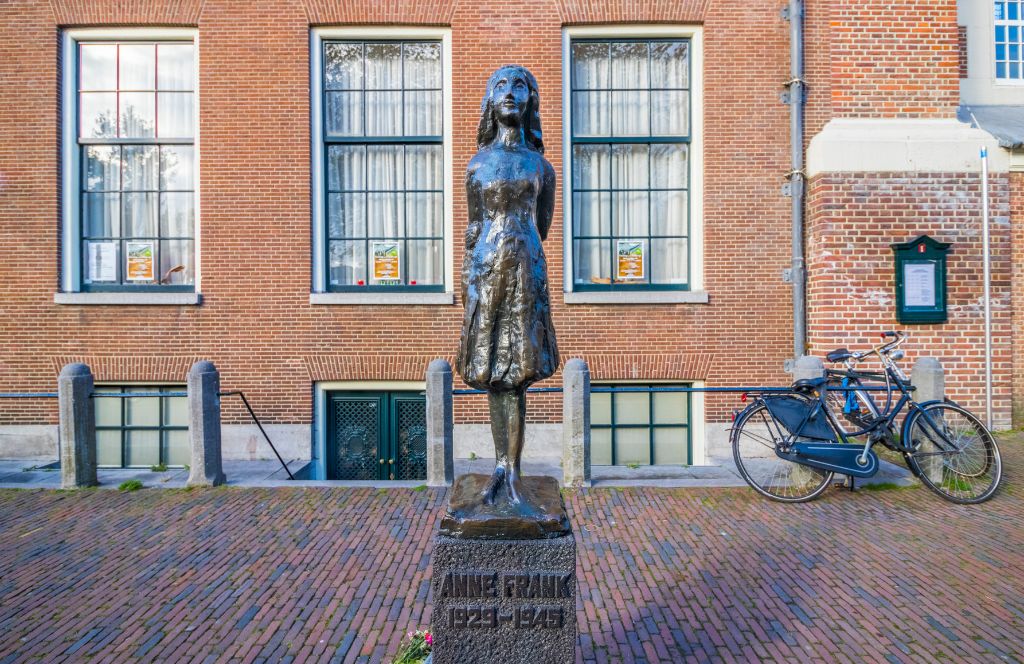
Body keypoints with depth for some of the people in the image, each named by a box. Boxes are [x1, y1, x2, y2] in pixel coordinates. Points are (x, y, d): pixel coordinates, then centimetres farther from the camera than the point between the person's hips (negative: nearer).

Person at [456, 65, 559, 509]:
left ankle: (513, 473, 4)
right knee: (491, 371, 4)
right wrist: (469, 278, 8)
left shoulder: (540, 165, 9)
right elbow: (473, 228, 12)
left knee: (517, 372, -4)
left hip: (525, 268, -1)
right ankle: (502, 466, 16)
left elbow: (540, 226, 15)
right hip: (485, 268, 1)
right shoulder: (478, 165, 10)